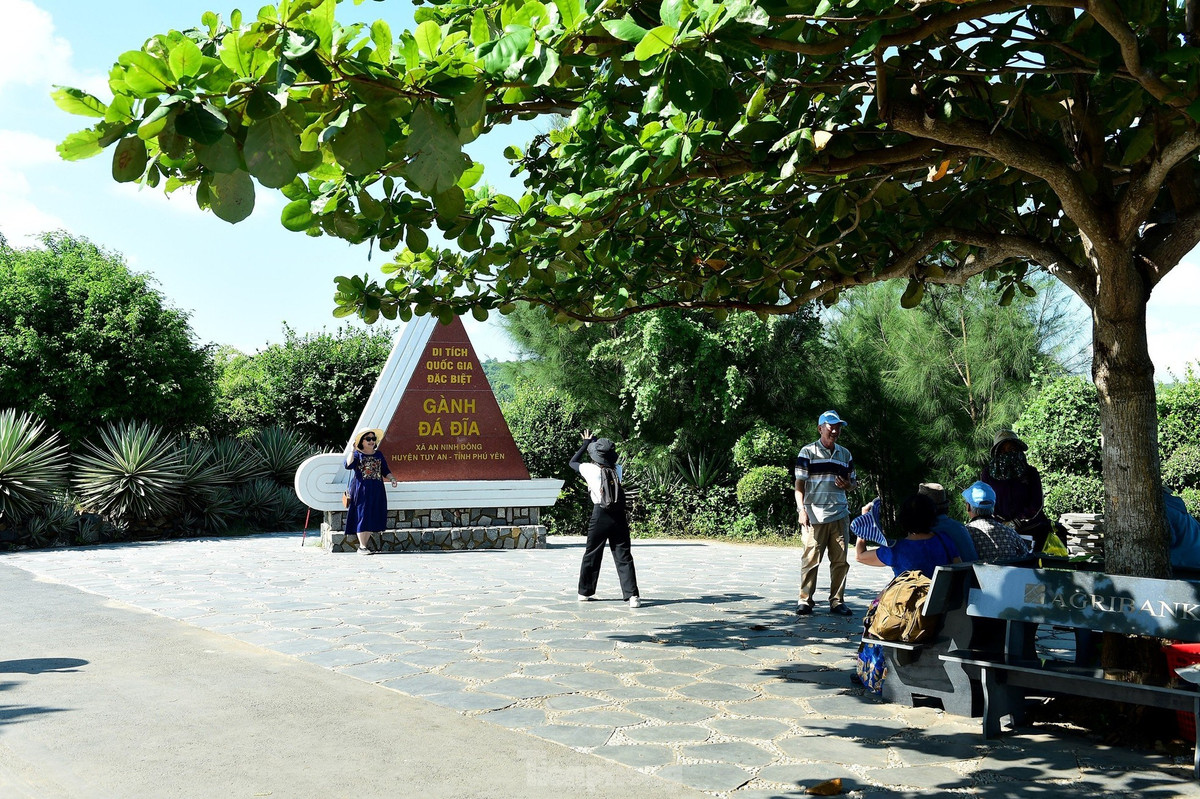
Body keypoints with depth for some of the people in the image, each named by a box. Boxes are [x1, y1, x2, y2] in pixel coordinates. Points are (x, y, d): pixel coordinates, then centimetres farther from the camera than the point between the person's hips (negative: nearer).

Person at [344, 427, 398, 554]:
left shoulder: (378, 454, 16)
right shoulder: (357, 454, 3)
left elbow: (385, 470, 18)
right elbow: (348, 465, -16)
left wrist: (392, 478, 0)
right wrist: (353, 450, -20)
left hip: (376, 490, 4)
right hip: (361, 490, -4)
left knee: (372, 516, 3)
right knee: (362, 516, -6)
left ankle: (366, 543, 11)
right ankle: (362, 546, -4)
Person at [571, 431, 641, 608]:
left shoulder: (591, 469, -4)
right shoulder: (617, 469, 5)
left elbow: (573, 462, 16)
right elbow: (612, 460, 30)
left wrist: (586, 443, 22)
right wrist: (595, 442, 29)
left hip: (600, 515, -2)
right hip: (619, 515, 2)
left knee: (591, 555, 14)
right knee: (624, 557, 0)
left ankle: (585, 592, 25)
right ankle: (632, 595, -10)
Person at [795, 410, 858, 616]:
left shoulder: (845, 454, 16)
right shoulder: (808, 452, 2)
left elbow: (854, 481, 24)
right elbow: (799, 485, -1)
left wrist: (849, 485, 0)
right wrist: (801, 510, -12)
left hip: (840, 515, 4)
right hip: (814, 516, -4)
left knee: (840, 560, 4)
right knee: (810, 559, -3)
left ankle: (837, 601, 13)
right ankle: (805, 600, 6)